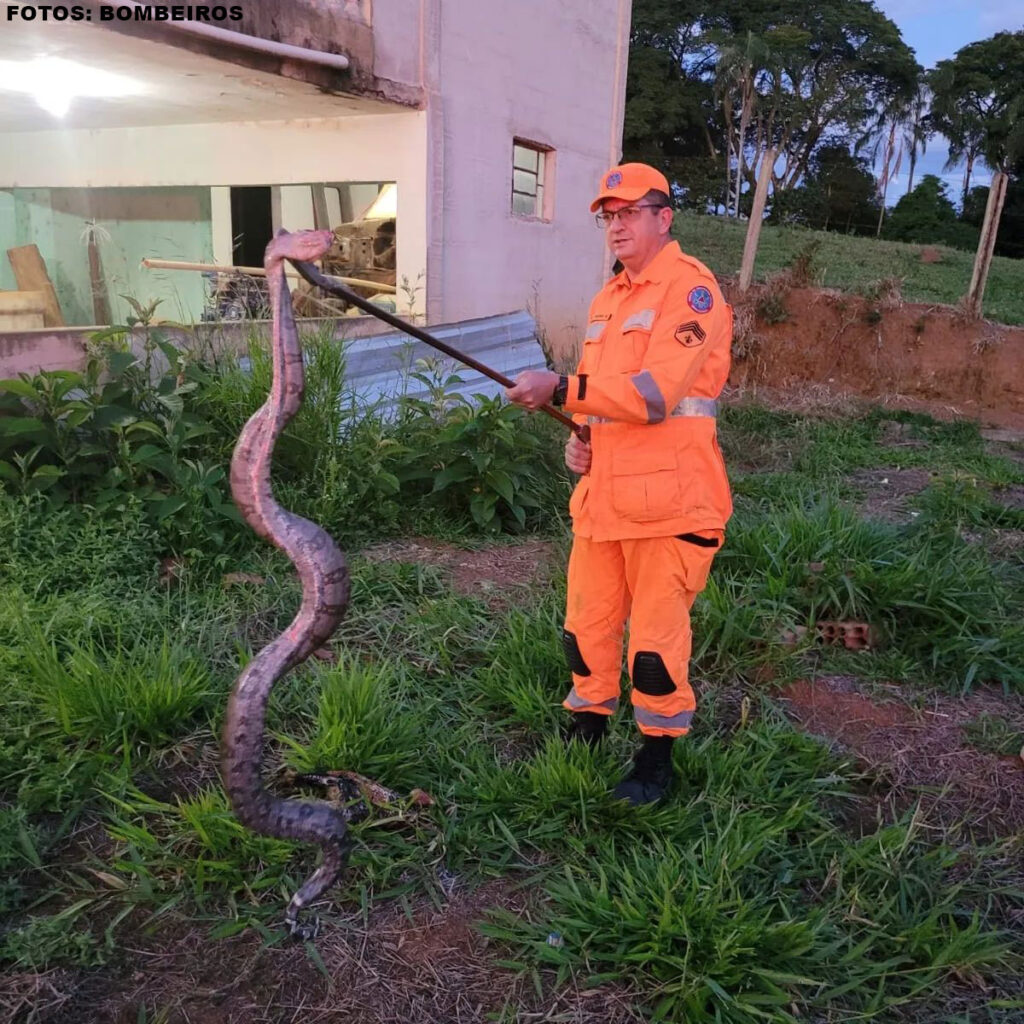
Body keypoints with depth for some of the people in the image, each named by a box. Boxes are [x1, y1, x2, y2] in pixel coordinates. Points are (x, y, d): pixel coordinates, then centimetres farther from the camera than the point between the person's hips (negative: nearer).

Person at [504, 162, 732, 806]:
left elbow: (654, 392, -22)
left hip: (666, 498, -8)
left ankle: (657, 759, 20)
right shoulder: (609, 298, 19)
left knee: (656, 635, 1)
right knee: (587, 624, 14)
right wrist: (581, 437, 7)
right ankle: (587, 729, 34)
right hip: (602, 489, 8)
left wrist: (560, 389, -25)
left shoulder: (690, 288, -8)